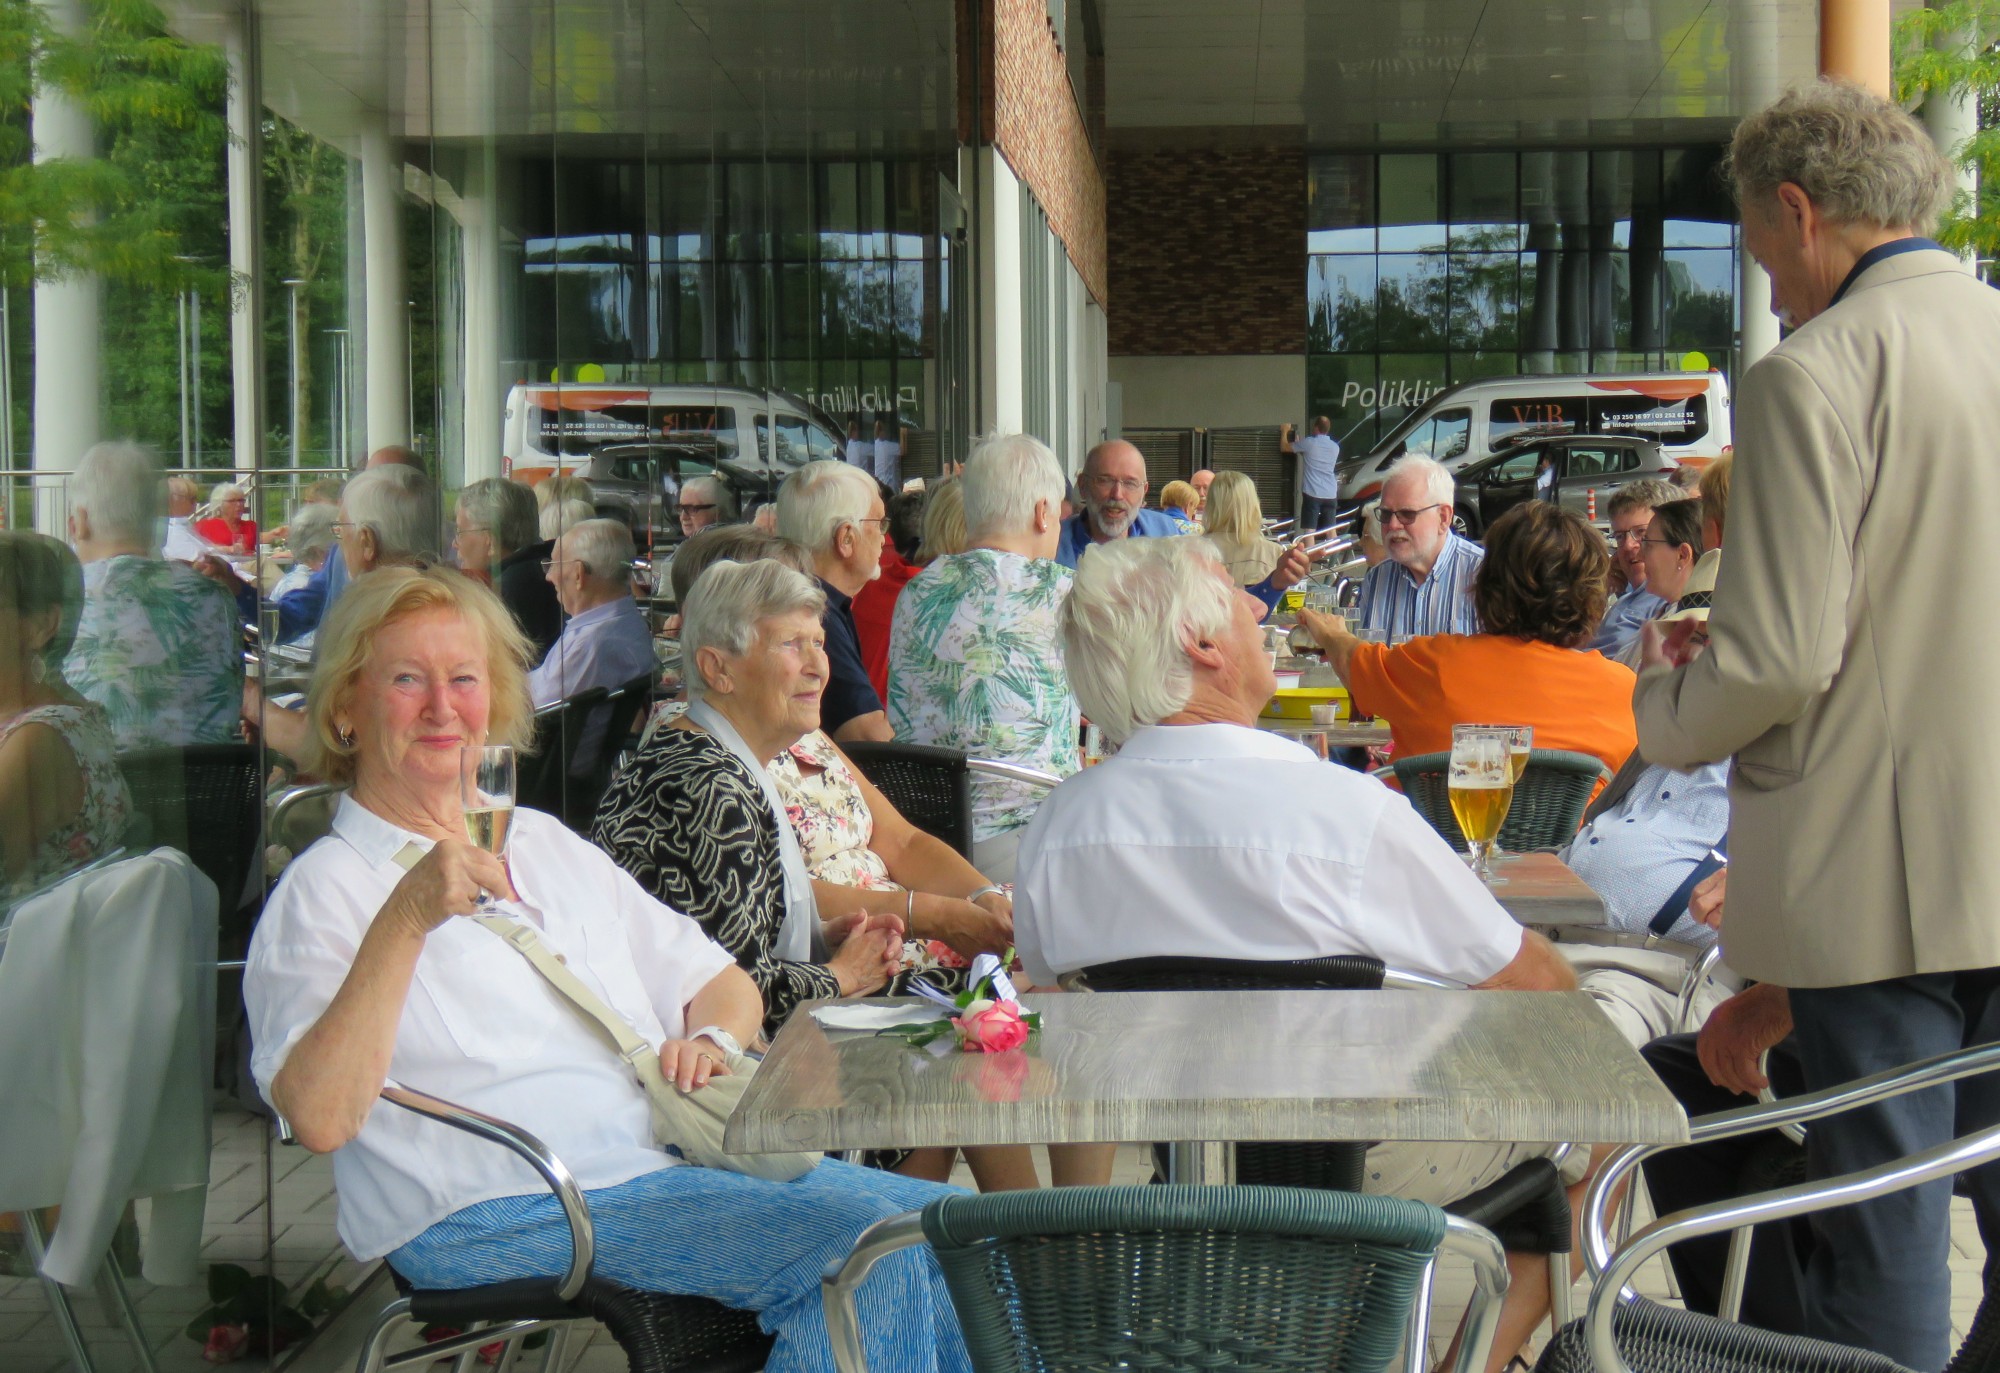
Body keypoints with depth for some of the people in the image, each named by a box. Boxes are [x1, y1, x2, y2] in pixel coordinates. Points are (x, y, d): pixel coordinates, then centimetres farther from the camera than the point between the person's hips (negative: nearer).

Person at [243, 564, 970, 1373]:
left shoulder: (547, 845, 23)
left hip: (681, 1156, 7)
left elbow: (719, 983, 25)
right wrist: (404, 923, -23)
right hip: (503, 1209, -7)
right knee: (878, 1241, -26)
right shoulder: (327, 888, 2)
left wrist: (712, 1040, 1)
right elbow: (320, 1119, -15)